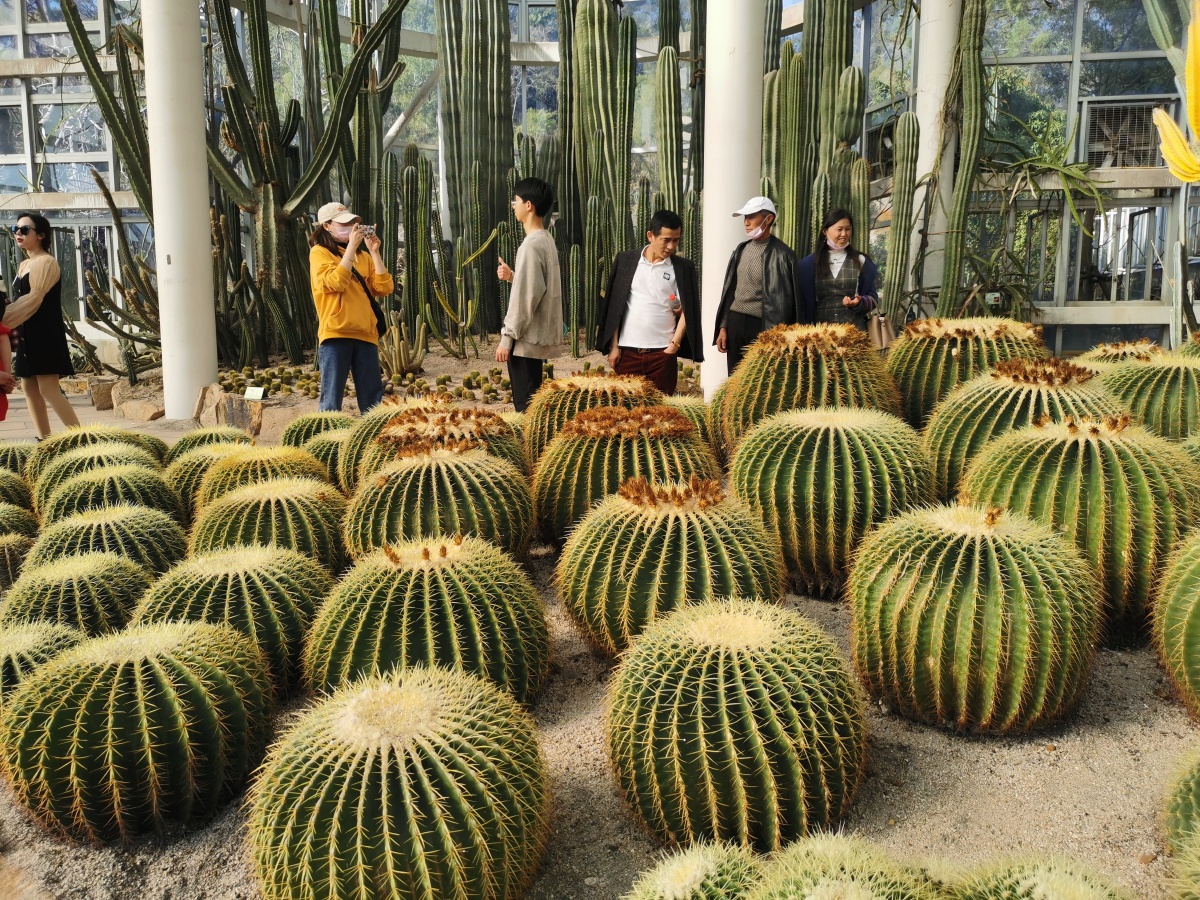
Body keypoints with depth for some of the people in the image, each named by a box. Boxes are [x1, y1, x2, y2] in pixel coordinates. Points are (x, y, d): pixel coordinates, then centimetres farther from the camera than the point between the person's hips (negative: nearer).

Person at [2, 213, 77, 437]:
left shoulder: (46, 261, -8)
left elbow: (34, 299, -17)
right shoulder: (24, 265, 19)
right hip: (28, 335, 9)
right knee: (29, 388, 8)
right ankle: (45, 441, 13)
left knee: (49, 389, -14)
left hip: (44, 334, -9)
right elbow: (21, 300, 17)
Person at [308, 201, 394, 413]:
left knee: (373, 402, 6)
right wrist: (351, 246, -11)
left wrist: (374, 252, 0)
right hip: (335, 333, -5)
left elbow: (385, 288, 6)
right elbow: (335, 283, -14)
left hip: (366, 334, 5)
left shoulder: (362, 256, 18)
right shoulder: (319, 252, 4)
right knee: (332, 401, -5)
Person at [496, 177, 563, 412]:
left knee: (525, 404, -3)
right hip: (536, 335, 10)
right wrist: (513, 275, 8)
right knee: (531, 401, 17)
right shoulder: (545, 240, 11)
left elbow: (525, 298, -21)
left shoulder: (531, 245, -18)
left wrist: (507, 338, -17)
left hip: (526, 338, -10)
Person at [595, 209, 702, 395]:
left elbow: (687, 310, 5)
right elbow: (614, 306, 6)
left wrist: (674, 344, -4)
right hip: (627, 351, 1)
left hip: (662, 353, -1)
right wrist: (613, 346, 2)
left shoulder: (683, 268, 3)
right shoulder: (626, 260, 4)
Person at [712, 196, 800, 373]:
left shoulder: (780, 254, -9)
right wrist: (723, 326, 10)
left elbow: (783, 301, -10)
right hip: (735, 323, 6)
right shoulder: (741, 250, 11)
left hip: (762, 326, -6)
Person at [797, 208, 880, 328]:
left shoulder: (861, 261, 7)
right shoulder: (809, 263, 5)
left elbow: (873, 298, 7)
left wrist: (859, 303, -12)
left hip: (854, 327, 0)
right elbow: (804, 300, 5)